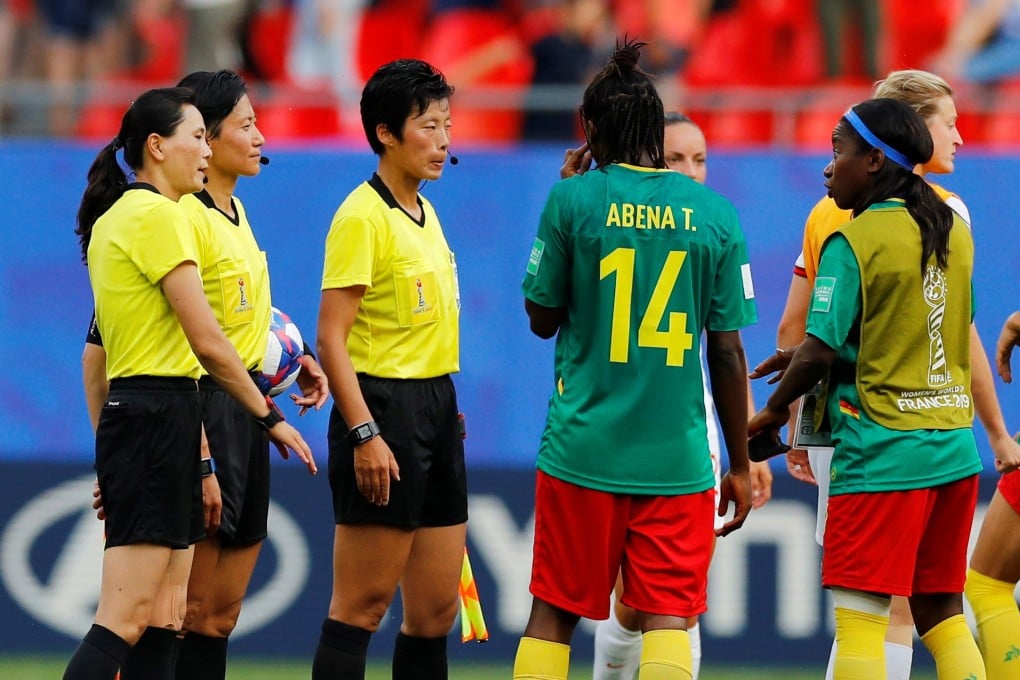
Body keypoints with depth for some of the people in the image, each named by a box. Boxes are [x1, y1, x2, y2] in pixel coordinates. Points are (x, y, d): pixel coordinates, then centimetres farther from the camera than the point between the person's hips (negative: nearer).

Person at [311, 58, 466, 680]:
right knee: (363, 604, -7)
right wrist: (364, 435, -22)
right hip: (384, 410, -9)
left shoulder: (425, 214, 15)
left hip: (437, 409, 9)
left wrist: (443, 412, 18)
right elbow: (331, 338, -16)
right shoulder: (362, 216, -11)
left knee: (437, 608, 8)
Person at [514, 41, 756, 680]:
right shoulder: (715, 213, -1)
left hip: (583, 451, 0)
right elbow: (728, 352, 1)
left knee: (554, 614, 11)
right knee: (667, 620, 1)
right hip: (677, 459, 0)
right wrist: (740, 464, 10)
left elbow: (542, 319, 6)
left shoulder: (574, 200, -5)